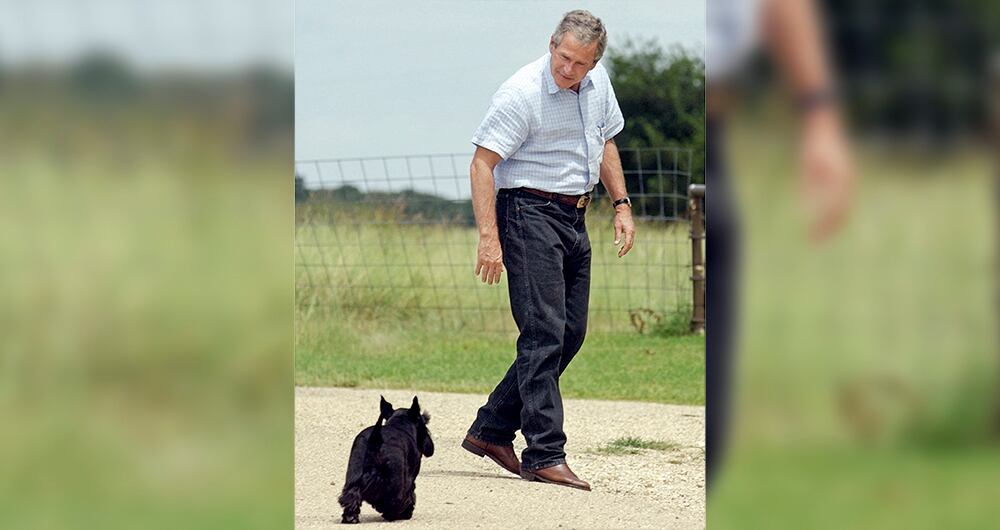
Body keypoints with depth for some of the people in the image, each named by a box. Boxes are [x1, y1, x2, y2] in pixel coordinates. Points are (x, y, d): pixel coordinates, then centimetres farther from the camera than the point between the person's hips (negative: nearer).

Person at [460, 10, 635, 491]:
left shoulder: (598, 83, 6)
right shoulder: (521, 94, -17)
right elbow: (482, 164, -18)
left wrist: (621, 205, 14)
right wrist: (489, 237, -26)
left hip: (574, 217, 8)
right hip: (530, 212, -8)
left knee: (571, 333, 8)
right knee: (544, 332, -13)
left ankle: (491, 430, 17)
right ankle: (545, 455, -13)